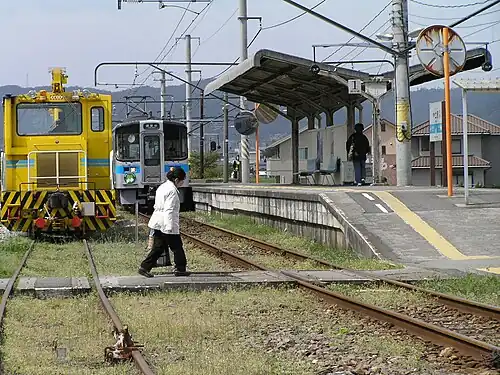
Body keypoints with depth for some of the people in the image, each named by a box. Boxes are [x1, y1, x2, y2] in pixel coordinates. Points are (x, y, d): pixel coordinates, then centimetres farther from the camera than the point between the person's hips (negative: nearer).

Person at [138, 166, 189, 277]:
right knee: (177, 246, 5)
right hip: (166, 223, -9)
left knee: (158, 247, 10)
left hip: (158, 223, 9)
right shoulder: (172, 190, -16)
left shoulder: (162, 187, 14)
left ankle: (144, 267, 6)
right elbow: (169, 210, -22)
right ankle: (180, 269, 14)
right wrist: (169, 227, -24)